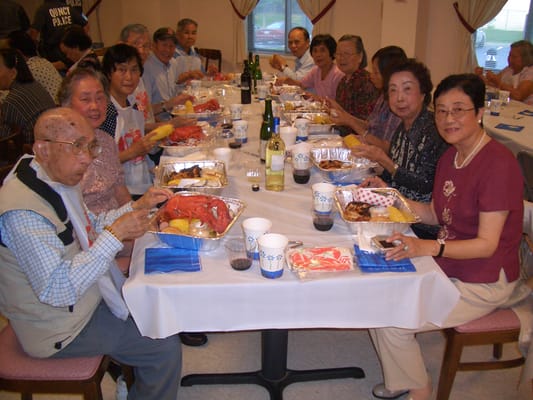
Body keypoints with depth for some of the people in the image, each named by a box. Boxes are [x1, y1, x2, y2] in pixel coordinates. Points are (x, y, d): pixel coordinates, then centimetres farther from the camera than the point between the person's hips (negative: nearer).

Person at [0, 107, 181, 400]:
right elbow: (57, 290, -33)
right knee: (165, 347, -7)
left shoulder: (61, 176, -2)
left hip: (85, 295, 9)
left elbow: (88, 229, 12)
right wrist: (115, 235, -32)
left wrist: (137, 207, -1)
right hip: (57, 329, -9)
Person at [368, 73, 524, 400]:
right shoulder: (450, 157, 4)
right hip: (447, 265, 8)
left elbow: (487, 244, -24)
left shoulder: (499, 164, -23)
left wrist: (427, 248, -37)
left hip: (483, 282, -8)